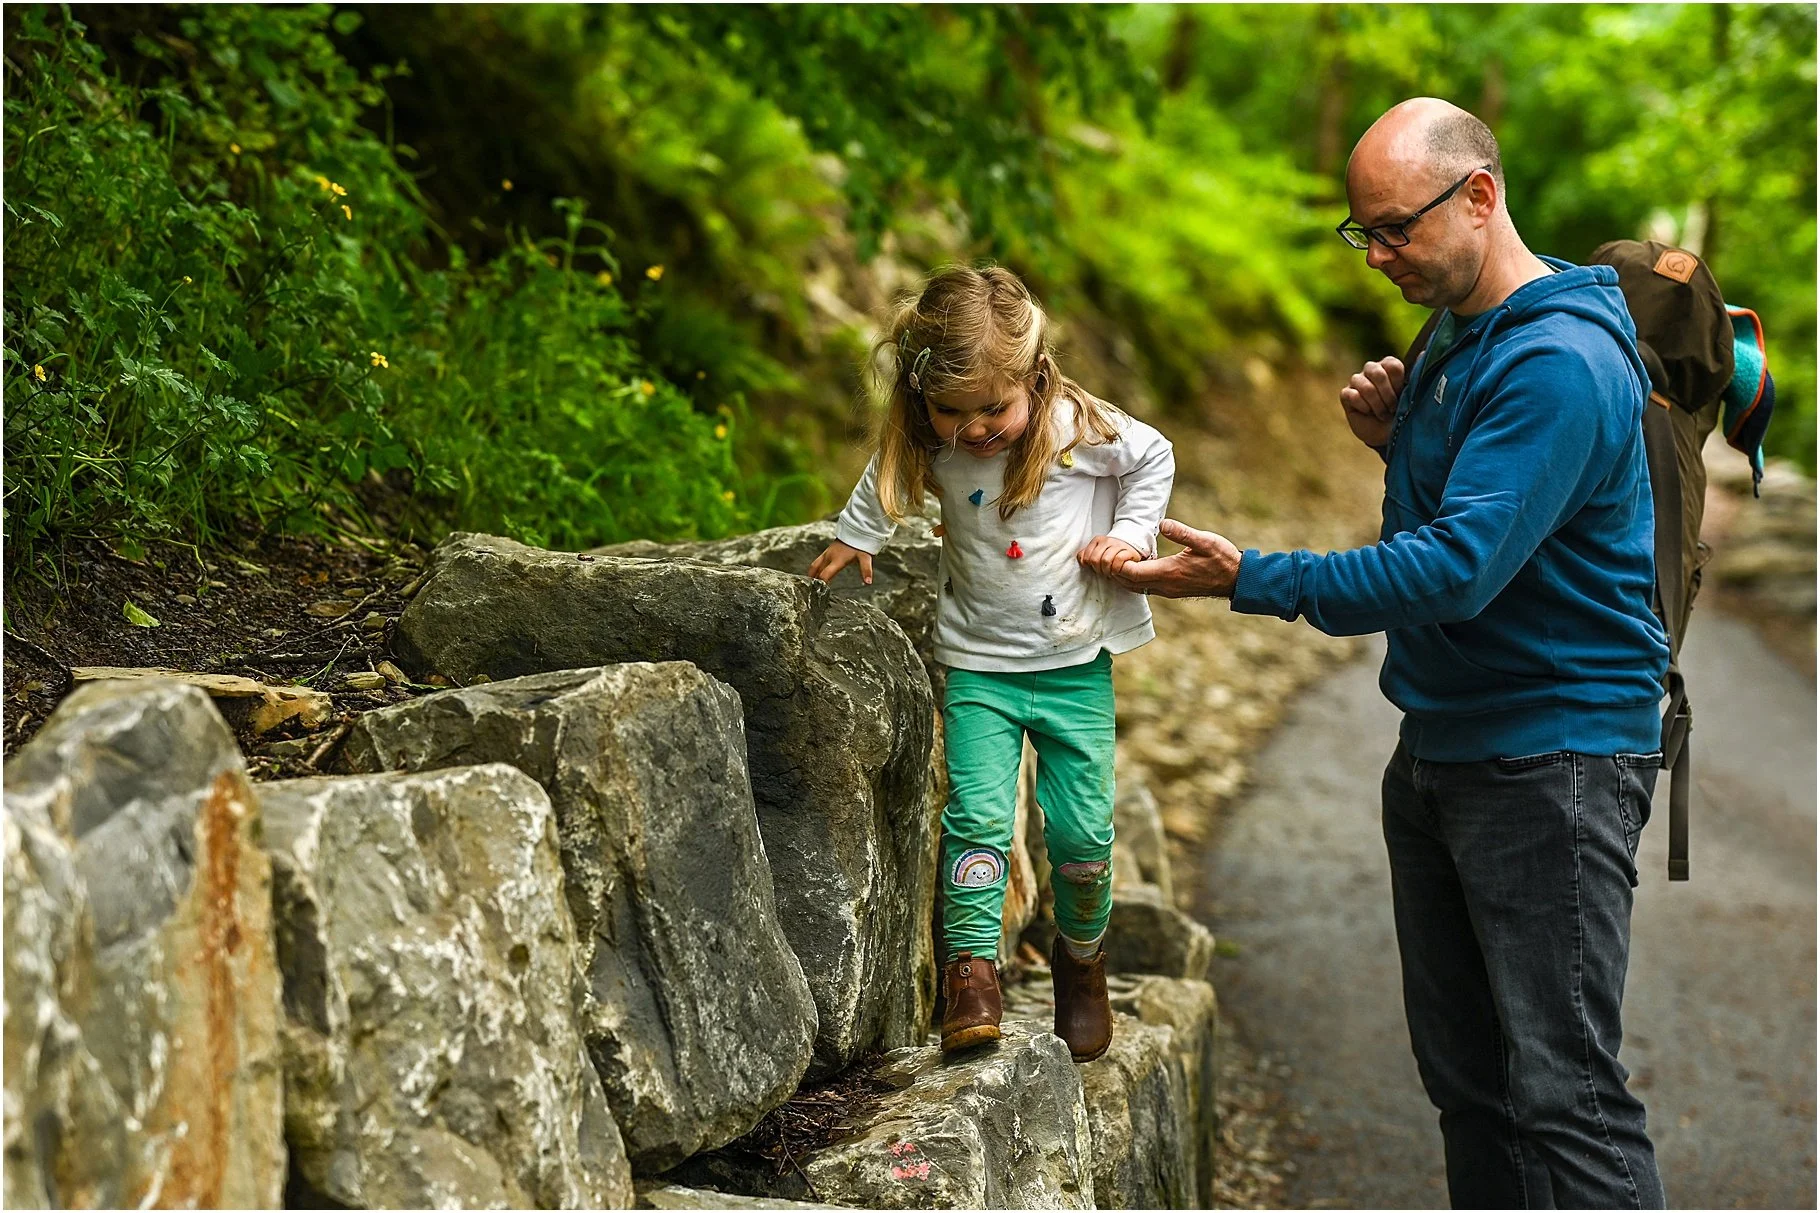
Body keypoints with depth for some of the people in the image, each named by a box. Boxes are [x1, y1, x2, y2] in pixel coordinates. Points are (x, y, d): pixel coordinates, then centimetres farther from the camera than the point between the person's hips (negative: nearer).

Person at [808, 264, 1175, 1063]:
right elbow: (884, 484, 15)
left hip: (1075, 660, -1)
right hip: (979, 665, 1)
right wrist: (854, 539, 14)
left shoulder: (1082, 429, -14)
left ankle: (1081, 960, 26)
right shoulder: (928, 447, -8)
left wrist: (1129, 534, -6)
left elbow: (1154, 460, 4)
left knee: (1081, 829, 2)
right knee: (977, 812, -15)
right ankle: (970, 968, -8)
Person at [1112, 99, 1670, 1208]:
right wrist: (1397, 441, 3)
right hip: (1440, 740, 10)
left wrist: (1251, 579, -27)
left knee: (1564, 1086, -8)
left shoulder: (1560, 363, -20)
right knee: (1466, 1071, 14)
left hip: (1553, 754, -10)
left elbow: (1459, 567, -27)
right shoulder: (1456, 338, 12)